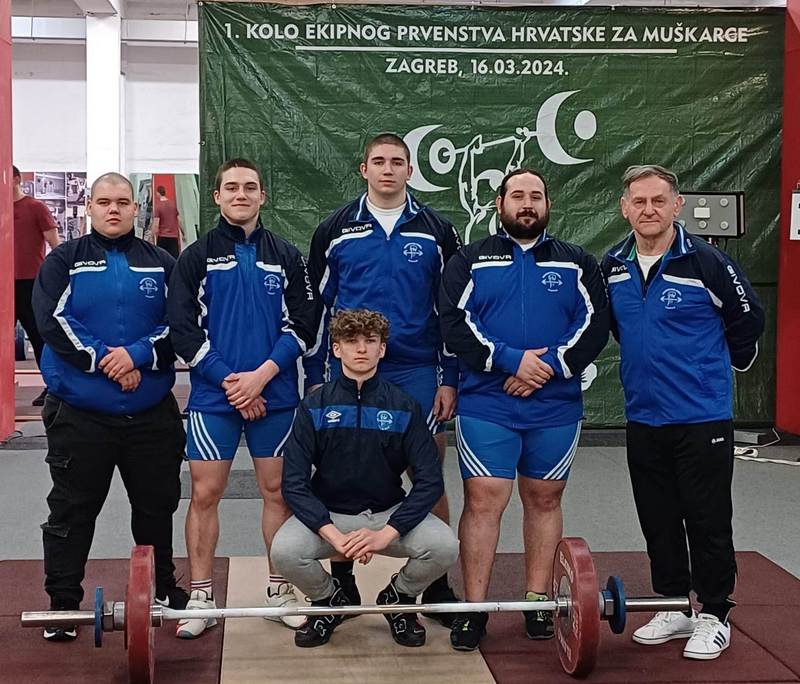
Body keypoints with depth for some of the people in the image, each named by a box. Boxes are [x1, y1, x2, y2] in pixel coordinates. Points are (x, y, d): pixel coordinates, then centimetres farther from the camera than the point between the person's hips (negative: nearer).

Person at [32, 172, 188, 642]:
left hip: (152, 411, 2)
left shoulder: (160, 263, 7)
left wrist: (137, 355, -16)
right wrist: (103, 361, -15)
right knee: (72, 510, 5)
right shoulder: (65, 260, 3)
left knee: (157, 505, 13)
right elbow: (53, 320, -8)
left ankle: (164, 587, 29)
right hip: (80, 413, -2)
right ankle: (63, 603, 15)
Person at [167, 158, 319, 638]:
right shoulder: (197, 256, 4)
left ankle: (281, 590, 19)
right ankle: (202, 596, 11)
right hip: (213, 395, -1)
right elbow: (183, 327, -2)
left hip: (275, 394, 1)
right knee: (205, 494, 0)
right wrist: (227, 380, -10)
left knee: (278, 490, 6)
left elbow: (303, 324, 2)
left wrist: (261, 375, -11)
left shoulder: (286, 256, 7)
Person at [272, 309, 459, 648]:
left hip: (390, 513, 1)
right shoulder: (315, 406, -6)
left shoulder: (403, 407, -5)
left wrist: (386, 533, -22)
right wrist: (333, 535, -25)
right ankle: (328, 601, 6)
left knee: (444, 547, -27)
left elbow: (430, 480, -9)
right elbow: (294, 483, -11)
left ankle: (398, 598, 8)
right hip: (328, 514, 0)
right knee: (285, 551, -30)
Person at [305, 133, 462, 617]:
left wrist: (450, 380, 1)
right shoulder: (336, 231, 5)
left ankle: (436, 584, 15)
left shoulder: (436, 232, 5)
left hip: (416, 372, 0)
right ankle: (342, 581, 20)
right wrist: (314, 377, 4)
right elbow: (315, 307, 8)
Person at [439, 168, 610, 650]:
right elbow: (454, 322, -6)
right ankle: (475, 609, 5)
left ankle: (538, 603, 22)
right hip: (486, 406, -2)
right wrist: (512, 359, -16)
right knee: (483, 502, -4)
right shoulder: (471, 261, 6)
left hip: (556, 406, 2)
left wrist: (550, 366, -14)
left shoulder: (577, 264, 10)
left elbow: (594, 324, 0)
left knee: (544, 501, 10)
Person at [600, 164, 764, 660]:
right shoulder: (613, 268, 3)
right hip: (643, 416, 5)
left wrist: (723, 364, 10)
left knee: (708, 520, 3)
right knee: (658, 520, 13)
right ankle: (675, 606, 28)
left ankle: (714, 616, 17)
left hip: (703, 416, -5)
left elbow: (748, 319, -1)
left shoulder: (706, 262, -12)